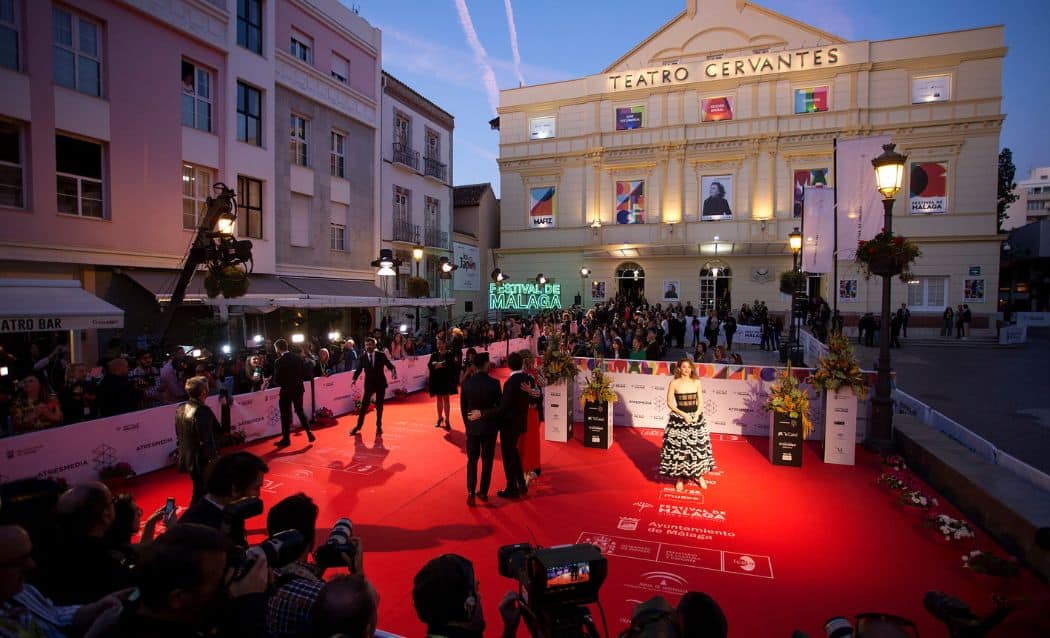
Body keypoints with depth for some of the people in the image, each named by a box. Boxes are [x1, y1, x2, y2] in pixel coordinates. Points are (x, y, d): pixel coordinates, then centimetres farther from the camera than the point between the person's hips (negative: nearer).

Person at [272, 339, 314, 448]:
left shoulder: (279, 362, -18)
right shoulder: (298, 358, -2)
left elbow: (277, 381, -15)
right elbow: (304, 373, 2)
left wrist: (283, 383, 5)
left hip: (286, 391, -5)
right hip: (298, 389, 5)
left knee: (286, 415, 8)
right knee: (300, 411, 19)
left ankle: (286, 439, 17)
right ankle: (309, 433, 15)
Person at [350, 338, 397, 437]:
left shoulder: (381, 355, -7)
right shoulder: (362, 357, -5)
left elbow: (390, 366, -6)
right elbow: (358, 370, -4)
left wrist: (393, 372, -27)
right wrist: (354, 379, -22)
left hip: (380, 384, 0)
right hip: (369, 384, 0)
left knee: (379, 406, 10)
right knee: (363, 405, 0)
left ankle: (379, 426, 24)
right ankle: (358, 426, 13)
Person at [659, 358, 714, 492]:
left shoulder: (696, 382, 1)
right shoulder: (674, 383, -6)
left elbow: (701, 401, 5)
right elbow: (669, 403, -6)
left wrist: (697, 414, -12)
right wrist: (683, 414, -14)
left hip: (696, 418, 3)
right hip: (679, 419, -2)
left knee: (698, 446, 8)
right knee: (678, 448, 1)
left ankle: (698, 475, 27)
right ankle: (679, 477, 15)